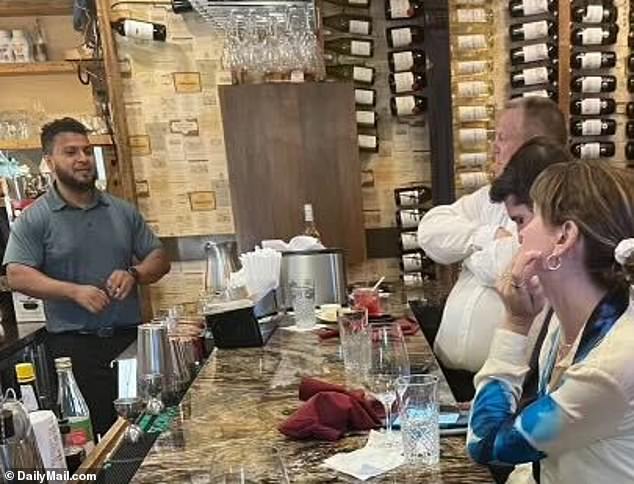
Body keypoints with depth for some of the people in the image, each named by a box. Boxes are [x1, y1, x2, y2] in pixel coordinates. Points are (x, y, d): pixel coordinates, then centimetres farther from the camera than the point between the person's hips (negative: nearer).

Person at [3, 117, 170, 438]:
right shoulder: (34, 219, 0)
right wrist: (75, 291, -20)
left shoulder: (123, 211, 10)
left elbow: (158, 258, 13)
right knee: (93, 434, 4)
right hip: (74, 345, -3)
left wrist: (134, 274, -8)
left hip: (130, 338, 3)